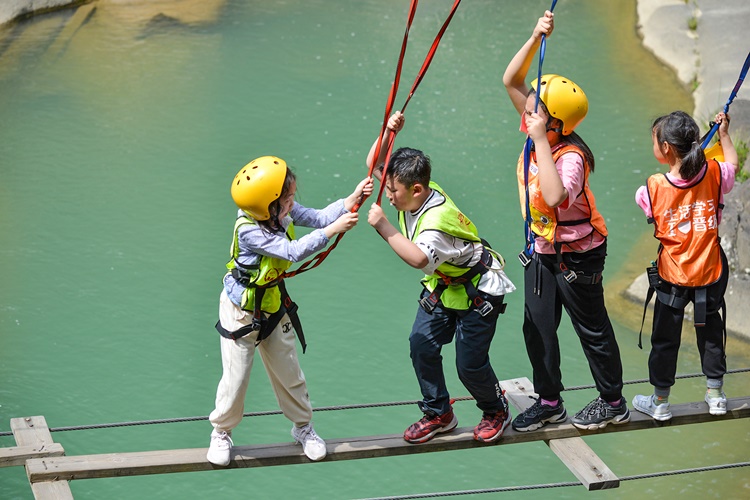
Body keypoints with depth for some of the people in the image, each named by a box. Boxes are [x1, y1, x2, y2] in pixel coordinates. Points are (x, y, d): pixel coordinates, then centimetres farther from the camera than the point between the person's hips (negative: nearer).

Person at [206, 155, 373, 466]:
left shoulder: (282, 212, -13)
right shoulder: (249, 231, -34)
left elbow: (317, 217, -8)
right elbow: (293, 251, -38)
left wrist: (353, 199, -20)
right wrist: (333, 230, -38)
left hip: (275, 305, 6)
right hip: (242, 310, -6)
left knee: (288, 370, 15)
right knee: (236, 376, 3)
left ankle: (302, 427, 33)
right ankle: (221, 432, 25)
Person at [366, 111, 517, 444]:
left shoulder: (437, 220, -37)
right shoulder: (416, 194, -10)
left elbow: (418, 258, -56)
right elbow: (374, 165, -1)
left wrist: (384, 226, -49)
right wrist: (388, 133, -19)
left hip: (478, 292, -9)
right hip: (441, 288, 9)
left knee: (469, 363, -3)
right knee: (421, 345, 1)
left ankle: (496, 410, 26)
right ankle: (439, 414, 18)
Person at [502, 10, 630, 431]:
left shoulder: (571, 157, -29)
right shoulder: (540, 134, -7)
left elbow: (555, 196, -49)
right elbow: (511, 81, -5)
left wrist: (540, 139, -44)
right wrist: (536, 38, -19)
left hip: (576, 255, -8)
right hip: (541, 251, 8)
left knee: (592, 327, 10)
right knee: (537, 327, 13)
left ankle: (613, 402, 27)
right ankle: (549, 401, 28)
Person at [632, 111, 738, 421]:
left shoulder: (654, 188, -21)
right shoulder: (714, 175, -14)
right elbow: (733, 165, 8)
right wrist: (724, 134, 20)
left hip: (672, 276, -2)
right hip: (710, 271, 2)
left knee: (665, 338, 13)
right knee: (710, 329, 21)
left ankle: (660, 402, 23)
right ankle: (715, 395, 30)